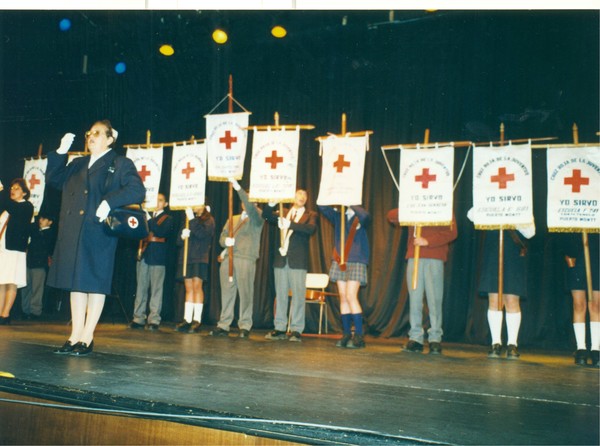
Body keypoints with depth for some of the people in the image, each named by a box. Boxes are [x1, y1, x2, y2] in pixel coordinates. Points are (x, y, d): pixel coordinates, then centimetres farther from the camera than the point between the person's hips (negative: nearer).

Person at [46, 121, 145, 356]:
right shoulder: (77, 164, 22)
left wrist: (110, 201, -23)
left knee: (94, 283, -2)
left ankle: (87, 338, 4)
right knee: (76, 283, 8)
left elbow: (137, 191, -10)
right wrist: (60, 153, 9)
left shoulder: (120, 164, 2)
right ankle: (75, 336, 14)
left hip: (99, 232, -6)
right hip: (72, 233, 6)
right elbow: (53, 180, 18)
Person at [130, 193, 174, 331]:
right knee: (141, 288, 4)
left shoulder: (168, 219, 7)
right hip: (144, 255, 4)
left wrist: (149, 220, -15)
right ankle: (139, 318, 8)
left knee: (156, 289, -5)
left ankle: (154, 320, -3)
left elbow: (161, 232, -11)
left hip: (157, 257, -4)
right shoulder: (147, 215, 20)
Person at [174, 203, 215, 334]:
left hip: (200, 258, -5)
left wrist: (192, 219, -13)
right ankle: (187, 320, 6)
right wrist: (182, 236, -7)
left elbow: (202, 234, -15)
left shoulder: (208, 220, 3)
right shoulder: (188, 218, 19)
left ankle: (197, 320, -6)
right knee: (189, 289, 5)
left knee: (197, 287, -8)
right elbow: (179, 241, 15)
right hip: (187, 257, 5)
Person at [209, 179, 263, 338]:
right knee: (227, 292, 3)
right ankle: (223, 325, 6)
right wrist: (226, 241, -5)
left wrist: (238, 188, -19)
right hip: (227, 258, 5)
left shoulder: (257, 217, 8)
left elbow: (251, 207, -13)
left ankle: (245, 327, -2)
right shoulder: (233, 219, 24)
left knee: (245, 293, -7)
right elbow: (222, 237, 19)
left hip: (246, 258, -5)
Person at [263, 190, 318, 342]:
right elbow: (266, 216, 5)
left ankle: (296, 330, 0)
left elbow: (311, 228, -13)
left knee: (298, 295, -4)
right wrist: (271, 203, -14)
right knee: (280, 294, 7)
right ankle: (280, 328, 13)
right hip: (281, 259, 4)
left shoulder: (310, 215, 6)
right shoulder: (283, 213, 17)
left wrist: (290, 224, -23)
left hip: (298, 260, -4)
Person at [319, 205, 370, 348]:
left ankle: (359, 336, -8)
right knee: (343, 298, 4)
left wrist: (351, 205, -11)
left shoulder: (360, 217, 1)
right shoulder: (338, 216, 13)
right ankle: (347, 334, 9)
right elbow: (323, 207, 3)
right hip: (339, 261, 5)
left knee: (351, 296, -13)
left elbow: (364, 216, -22)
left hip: (356, 262, -5)